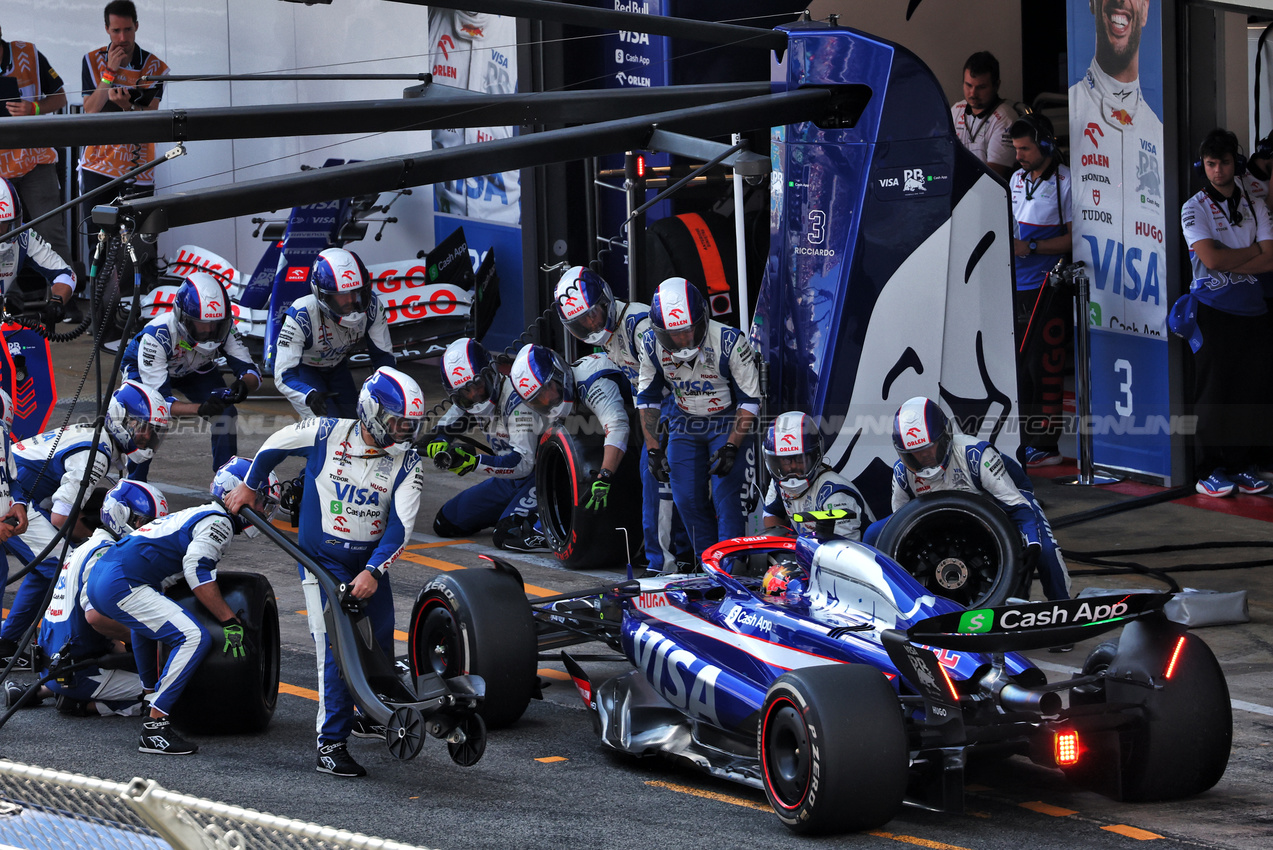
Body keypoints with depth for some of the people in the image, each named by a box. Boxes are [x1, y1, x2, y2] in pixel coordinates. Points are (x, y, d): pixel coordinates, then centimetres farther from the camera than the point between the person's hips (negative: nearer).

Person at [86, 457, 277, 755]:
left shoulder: (200, 515, 25)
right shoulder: (219, 523, -5)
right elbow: (197, 572, -17)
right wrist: (230, 622, -16)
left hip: (98, 576, 11)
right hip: (121, 585, -11)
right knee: (195, 638, -18)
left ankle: (151, 694, 53)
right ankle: (154, 729, -21)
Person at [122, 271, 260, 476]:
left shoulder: (223, 327, -32)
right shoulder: (156, 336, -43)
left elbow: (251, 372, -27)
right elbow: (159, 400, -43)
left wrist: (243, 385, -53)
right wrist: (200, 409, -59)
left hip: (196, 369, 4)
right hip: (145, 367, -3)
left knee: (225, 413, -16)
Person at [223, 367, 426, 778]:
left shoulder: (406, 463, -9)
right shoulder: (326, 434, -15)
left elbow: (400, 525, -14)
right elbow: (276, 444, 5)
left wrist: (373, 571, -25)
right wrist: (249, 485, 17)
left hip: (370, 562, 4)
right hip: (322, 559, -4)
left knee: (380, 647, 11)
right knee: (336, 649, -13)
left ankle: (372, 716, 38)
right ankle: (330, 745, -10)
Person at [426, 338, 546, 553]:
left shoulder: (516, 400, -27)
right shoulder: (468, 402, -2)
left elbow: (523, 464, -33)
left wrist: (472, 462, -43)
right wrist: (438, 448, -20)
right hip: (509, 479, 9)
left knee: (507, 536, -31)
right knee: (445, 524, 8)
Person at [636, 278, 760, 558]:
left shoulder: (730, 342, -27)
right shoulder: (652, 345, -16)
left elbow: (750, 400, -18)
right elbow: (647, 398, 0)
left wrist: (731, 447, -24)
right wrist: (653, 449, -6)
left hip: (729, 422, -4)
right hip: (685, 423, 4)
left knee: (725, 496, -15)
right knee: (688, 499, -1)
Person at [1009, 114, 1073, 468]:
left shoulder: (1065, 182, -9)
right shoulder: (1017, 179, 15)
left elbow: (1075, 237, -11)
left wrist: (1031, 247, -17)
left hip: (1048, 288, -7)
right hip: (1016, 286, 7)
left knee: (1043, 366, -6)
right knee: (1016, 365, 7)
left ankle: (1045, 445, -1)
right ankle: (1024, 442, 13)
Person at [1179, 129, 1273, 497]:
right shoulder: (1195, 208, 0)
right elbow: (1210, 258, -13)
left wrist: (1228, 264, -11)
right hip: (1214, 311, -4)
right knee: (1212, 391, -5)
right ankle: (1210, 470, 0)